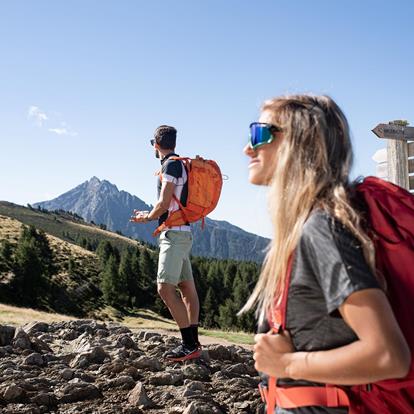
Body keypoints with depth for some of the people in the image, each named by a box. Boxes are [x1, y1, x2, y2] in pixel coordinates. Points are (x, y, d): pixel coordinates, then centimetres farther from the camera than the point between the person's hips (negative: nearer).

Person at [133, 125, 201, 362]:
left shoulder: (171, 165, -11)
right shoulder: (181, 164, 18)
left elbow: (164, 203, -16)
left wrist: (146, 217, 2)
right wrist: (151, 216, 27)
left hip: (174, 233, -10)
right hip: (182, 232, 10)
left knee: (165, 288, -14)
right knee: (187, 288, 10)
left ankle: (190, 345, -13)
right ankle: (194, 343, 16)